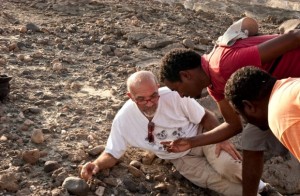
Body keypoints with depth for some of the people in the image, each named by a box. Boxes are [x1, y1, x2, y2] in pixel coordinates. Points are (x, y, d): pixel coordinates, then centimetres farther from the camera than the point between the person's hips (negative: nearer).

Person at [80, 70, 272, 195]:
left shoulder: (175, 96, -28)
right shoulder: (124, 119, -21)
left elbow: (206, 116, -13)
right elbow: (113, 153, -8)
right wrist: (97, 164, -29)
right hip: (181, 157, 2)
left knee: (226, 166, -29)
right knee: (213, 180, -22)